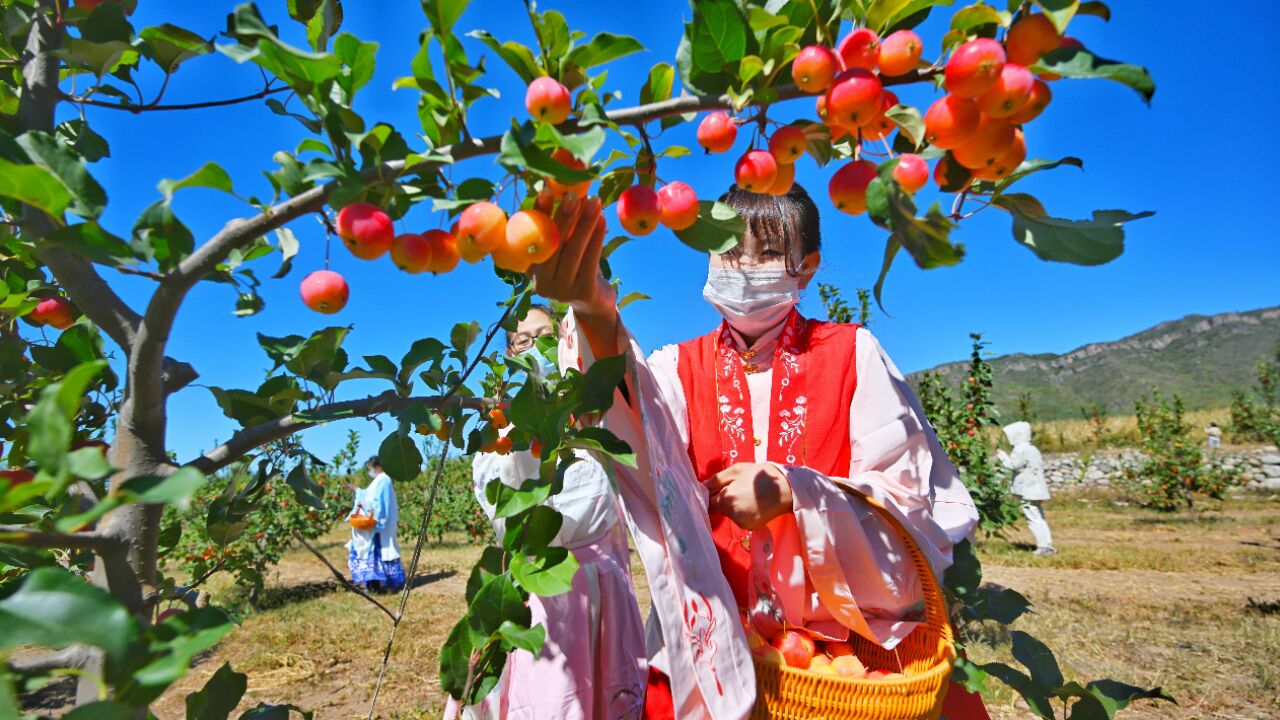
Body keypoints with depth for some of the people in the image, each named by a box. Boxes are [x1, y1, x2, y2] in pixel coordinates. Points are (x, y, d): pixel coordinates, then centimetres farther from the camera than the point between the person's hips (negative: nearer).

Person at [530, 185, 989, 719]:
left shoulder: (852, 354, -6)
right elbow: (636, 426, -26)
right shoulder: (680, 368, -2)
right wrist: (593, 309, -46)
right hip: (714, 653, 2)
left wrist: (793, 491, -23)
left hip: (856, 647, -1)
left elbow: (927, 505, -8)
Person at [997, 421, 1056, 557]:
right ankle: (1047, 545, 17)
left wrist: (1003, 456, -4)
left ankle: (1044, 546, -6)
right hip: (1036, 489, 10)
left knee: (1034, 519, -6)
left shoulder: (1021, 450, -15)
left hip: (1028, 492, -10)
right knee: (1039, 518, 14)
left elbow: (1013, 465, -19)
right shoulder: (1032, 449, 15)